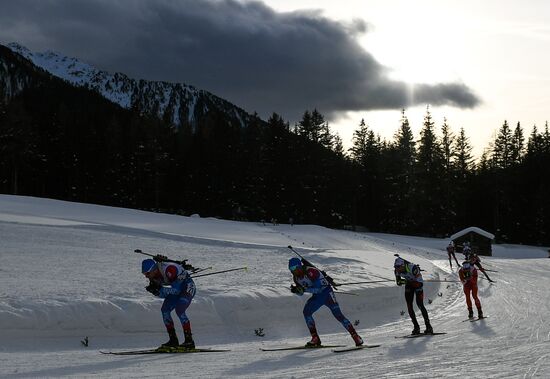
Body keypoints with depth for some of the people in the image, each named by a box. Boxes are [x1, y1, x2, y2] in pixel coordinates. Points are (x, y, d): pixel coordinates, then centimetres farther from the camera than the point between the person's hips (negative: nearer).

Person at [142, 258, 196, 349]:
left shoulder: (169, 270, -33)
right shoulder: (154, 277, -7)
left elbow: (177, 290, -32)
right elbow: (163, 295, -1)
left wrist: (160, 289, -34)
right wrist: (154, 290, -21)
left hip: (188, 287, -9)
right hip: (177, 288, 9)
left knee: (179, 310, -23)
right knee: (164, 310, -4)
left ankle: (189, 340, -19)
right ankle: (173, 340, 1)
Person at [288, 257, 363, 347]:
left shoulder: (311, 272, -27)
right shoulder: (296, 277, -3)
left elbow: (318, 288, -30)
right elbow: (300, 293, 7)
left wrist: (304, 289, -37)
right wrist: (296, 290, -14)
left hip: (326, 292, -7)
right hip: (316, 296, 7)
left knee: (337, 313, -17)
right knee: (306, 312, -14)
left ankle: (356, 336, -15)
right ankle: (315, 339, -9)